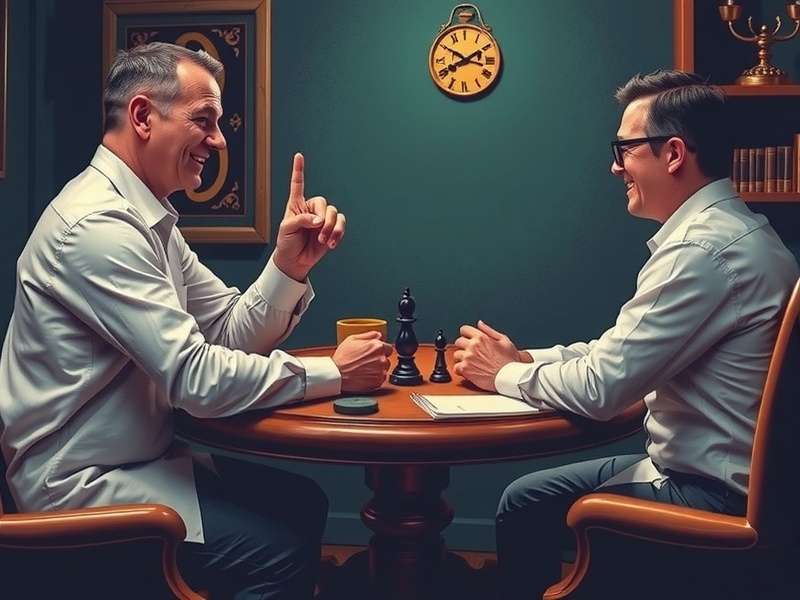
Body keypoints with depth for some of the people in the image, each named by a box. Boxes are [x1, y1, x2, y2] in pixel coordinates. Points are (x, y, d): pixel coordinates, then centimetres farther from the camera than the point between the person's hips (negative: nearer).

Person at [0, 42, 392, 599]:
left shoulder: (148, 216, 8)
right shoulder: (98, 224, -24)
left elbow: (231, 333, 4)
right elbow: (195, 376, -28)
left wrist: (289, 263, -12)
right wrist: (333, 373, -18)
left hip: (142, 457, 9)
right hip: (84, 485, -9)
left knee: (302, 503, 9)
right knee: (278, 550, -15)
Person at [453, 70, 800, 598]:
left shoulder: (703, 249, -25)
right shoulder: (726, 229, 8)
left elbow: (602, 388, -24)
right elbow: (622, 349, 12)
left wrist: (505, 374, -6)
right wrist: (525, 359, 1)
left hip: (710, 493, -9)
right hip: (722, 469, 9)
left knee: (527, 508, 2)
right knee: (526, 495, 14)